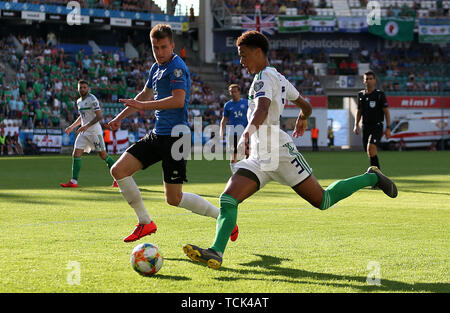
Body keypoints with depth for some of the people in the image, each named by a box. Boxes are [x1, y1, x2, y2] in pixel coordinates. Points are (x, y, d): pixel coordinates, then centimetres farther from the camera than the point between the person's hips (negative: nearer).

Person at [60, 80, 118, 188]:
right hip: (84, 132, 8)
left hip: (94, 131, -8)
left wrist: (86, 126, -25)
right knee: (76, 155, -3)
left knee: (103, 155, -6)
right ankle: (73, 181, -2)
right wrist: (72, 127, 24)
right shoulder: (79, 101, 15)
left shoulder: (92, 99, -11)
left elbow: (99, 116, -19)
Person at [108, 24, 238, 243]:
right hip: (157, 134, 9)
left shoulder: (177, 68, -13)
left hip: (174, 136, -9)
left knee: (174, 199, -6)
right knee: (118, 170, -1)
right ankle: (145, 223, 10)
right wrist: (120, 116, 27)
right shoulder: (156, 68, 15)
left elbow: (178, 100, -27)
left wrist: (143, 105, -26)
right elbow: (145, 95, 31)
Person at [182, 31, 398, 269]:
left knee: (323, 200, 1)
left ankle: (372, 178, 21)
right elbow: (306, 106, 29)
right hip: (258, 158, 9)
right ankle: (216, 253, -25)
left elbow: (262, 109, -31)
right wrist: (302, 120, 51)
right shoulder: (278, 77, 18)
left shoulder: (265, 77, -10)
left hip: (279, 151, -9)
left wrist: (247, 133, -46)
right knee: (227, 200, -12)